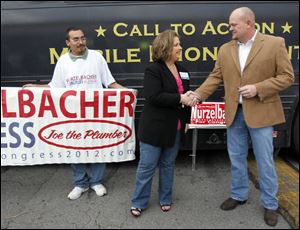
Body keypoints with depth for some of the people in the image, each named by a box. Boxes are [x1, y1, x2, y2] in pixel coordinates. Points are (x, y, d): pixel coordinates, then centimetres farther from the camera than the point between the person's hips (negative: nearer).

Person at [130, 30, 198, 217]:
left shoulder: (181, 70, 11)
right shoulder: (153, 69, -12)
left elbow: (185, 95, 20)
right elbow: (153, 97, -24)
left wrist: (186, 120, 16)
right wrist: (180, 99, -23)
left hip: (175, 128, 7)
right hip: (155, 127, -6)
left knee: (168, 164, 16)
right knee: (147, 166, 4)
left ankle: (165, 199, 32)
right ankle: (139, 202, 20)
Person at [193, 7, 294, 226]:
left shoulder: (275, 43, -5)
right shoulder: (225, 49, 7)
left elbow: (287, 76, -6)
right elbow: (215, 78, 6)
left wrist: (258, 88, -18)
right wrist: (198, 95, -9)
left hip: (260, 113, -4)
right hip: (235, 113, 4)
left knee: (265, 161, 5)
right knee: (236, 159, 15)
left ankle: (270, 204, 24)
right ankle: (239, 195, 34)